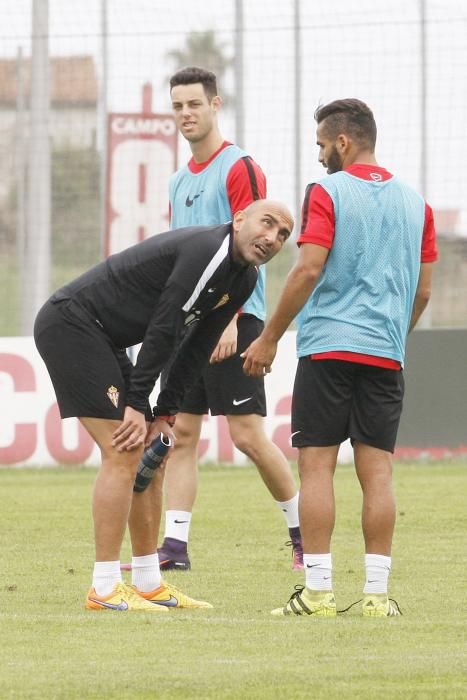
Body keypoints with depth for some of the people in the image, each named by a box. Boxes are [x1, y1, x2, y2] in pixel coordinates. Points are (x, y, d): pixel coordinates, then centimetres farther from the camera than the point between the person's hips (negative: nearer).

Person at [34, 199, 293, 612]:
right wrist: (136, 404, -19)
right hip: (69, 325, -11)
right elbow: (163, 330, -22)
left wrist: (165, 415, 5)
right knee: (122, 455, -15)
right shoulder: (207, 250, -22)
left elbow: (196, 349, 11)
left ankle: (148, 584, 16)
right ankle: (105, 589, -14)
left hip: (102, 339, 11)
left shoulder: (243, 279, 9)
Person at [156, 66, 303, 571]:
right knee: (181, 434, 2)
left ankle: (303, 532, 7)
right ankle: (175, 545, 0)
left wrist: (230, 318, -21)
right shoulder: (180, 181, 17)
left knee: (248, 435, -7)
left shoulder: (240, 169, -8)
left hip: (232, 320, -8)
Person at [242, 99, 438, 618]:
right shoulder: (414, 202, 12)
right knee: (377, 471, 3)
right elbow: (422, 290, 14)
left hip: (327, 345, -5)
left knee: (317, 464, -2)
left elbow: (308, 270, -12)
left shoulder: (327, 193, -4)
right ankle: (377, 593, -1)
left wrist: (269, 338, -5)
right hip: (386, 355, 5)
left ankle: (317, 591, -7)